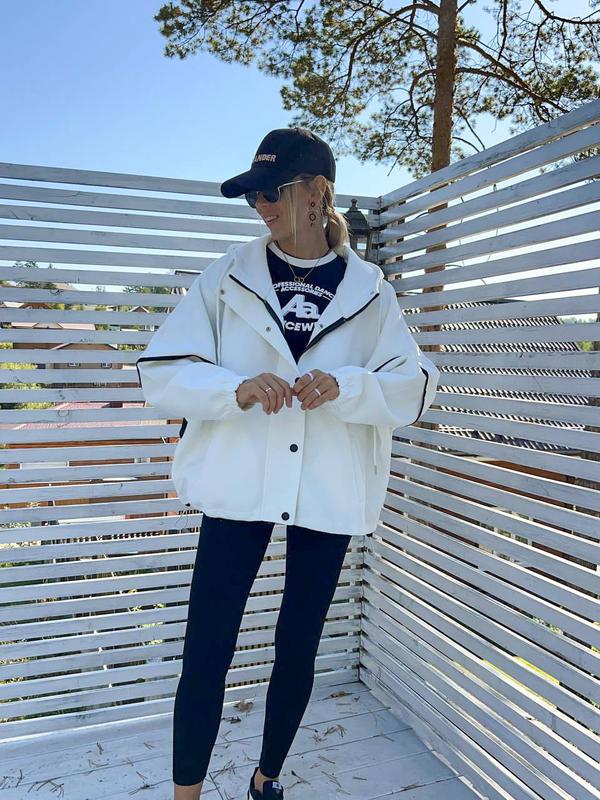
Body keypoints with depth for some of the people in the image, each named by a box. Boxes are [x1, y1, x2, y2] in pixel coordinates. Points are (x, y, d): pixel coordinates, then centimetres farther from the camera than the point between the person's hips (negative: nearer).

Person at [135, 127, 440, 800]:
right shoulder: (229, 276, 2)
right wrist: (235, 389, -22)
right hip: (239, 487, -1)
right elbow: (159, 371, -3)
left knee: (298, 648, 15)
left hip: (328, 494, 1)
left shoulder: (367, 289, 4)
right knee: (206, 652, 0)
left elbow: (417, 384, 0)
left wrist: (344, 386, -19)